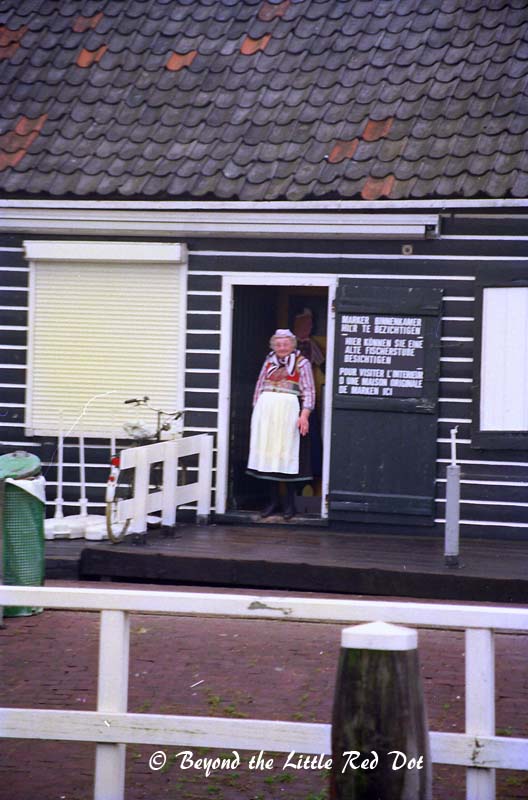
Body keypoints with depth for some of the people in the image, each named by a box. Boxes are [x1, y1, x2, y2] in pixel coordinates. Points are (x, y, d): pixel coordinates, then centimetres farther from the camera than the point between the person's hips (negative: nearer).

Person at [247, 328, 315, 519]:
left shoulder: (302, 363, 2)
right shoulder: (269, 362, 15)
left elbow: (308, 391, -3)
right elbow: (259, 387, 18)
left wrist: (304, 415, -12)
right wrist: (256, 409, 12)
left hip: (289, 412, -4)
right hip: (266, 411, 4)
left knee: (288, 454, -3)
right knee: (268, 454, 4)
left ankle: (290, 502, 5)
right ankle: (273, 500, 12)